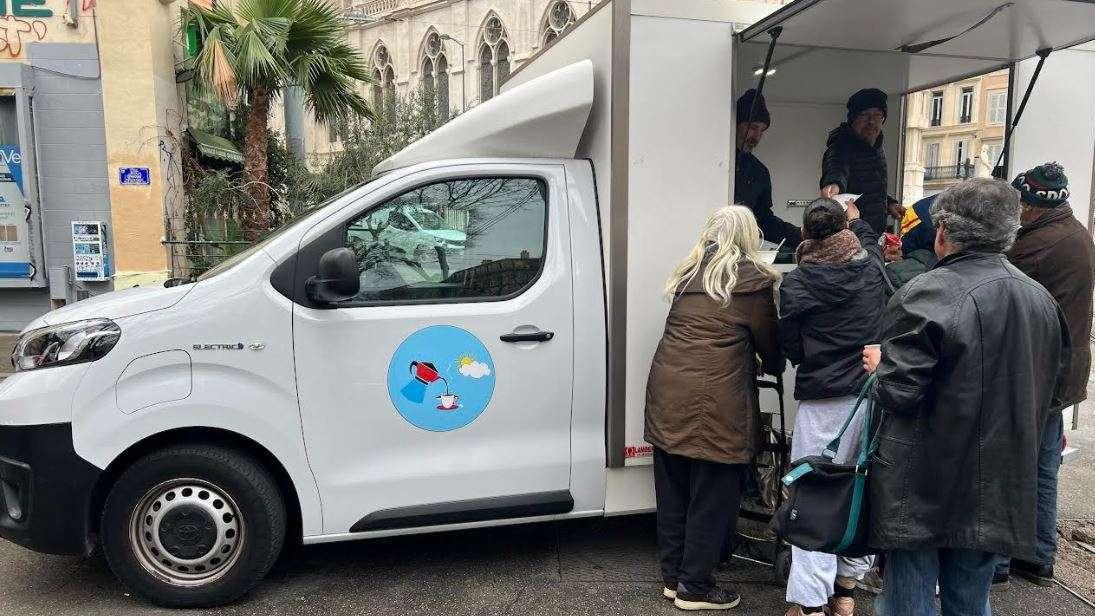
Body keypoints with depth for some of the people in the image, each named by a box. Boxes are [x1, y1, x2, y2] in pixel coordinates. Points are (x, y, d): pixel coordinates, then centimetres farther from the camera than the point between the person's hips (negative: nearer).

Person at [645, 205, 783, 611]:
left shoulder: (689, 273, 15)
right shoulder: (753, 279, -3)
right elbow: (768, 340, 6)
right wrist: (774, 366, 29)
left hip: (666, 393, 7)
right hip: (714, 402, -6)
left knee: (673, 490, 15)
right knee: (712, 497, 7)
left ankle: (673, 577, 29)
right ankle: (694, 588, 17)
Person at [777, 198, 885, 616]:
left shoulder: (796, 283, -9)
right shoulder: (871, 267, 3)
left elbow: (790, 347, -2)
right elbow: (869, 242, 29)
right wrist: (856, 219, 48)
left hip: (823, 403, -4)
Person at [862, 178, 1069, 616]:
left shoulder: (927, 295, -19)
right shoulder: (1041, 299, 5)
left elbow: (896, 392, -20)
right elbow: (1046, 387, 16)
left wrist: (881, 363, -1)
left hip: (921, 492, -6)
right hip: (997, 493, 7)